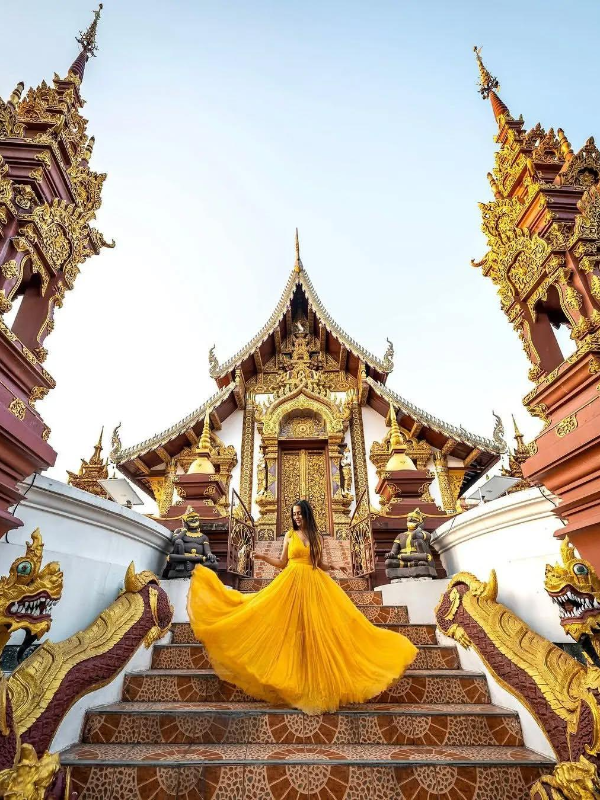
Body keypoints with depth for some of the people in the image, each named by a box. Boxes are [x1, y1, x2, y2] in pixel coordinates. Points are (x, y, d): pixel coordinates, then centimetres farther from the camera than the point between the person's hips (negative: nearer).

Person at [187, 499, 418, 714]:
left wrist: (330, 566, -7)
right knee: (292, 628, -2)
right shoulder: (289, 535, 4)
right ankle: (294, 674, 13)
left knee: (314, 627, 0)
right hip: (292, 583, -1)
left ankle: (315, 678, 15)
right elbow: (283, 563, 7)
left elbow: (320, 564, 13)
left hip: (314, 584, 1)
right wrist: (264, 558, -7)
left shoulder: (317, 537, 7)